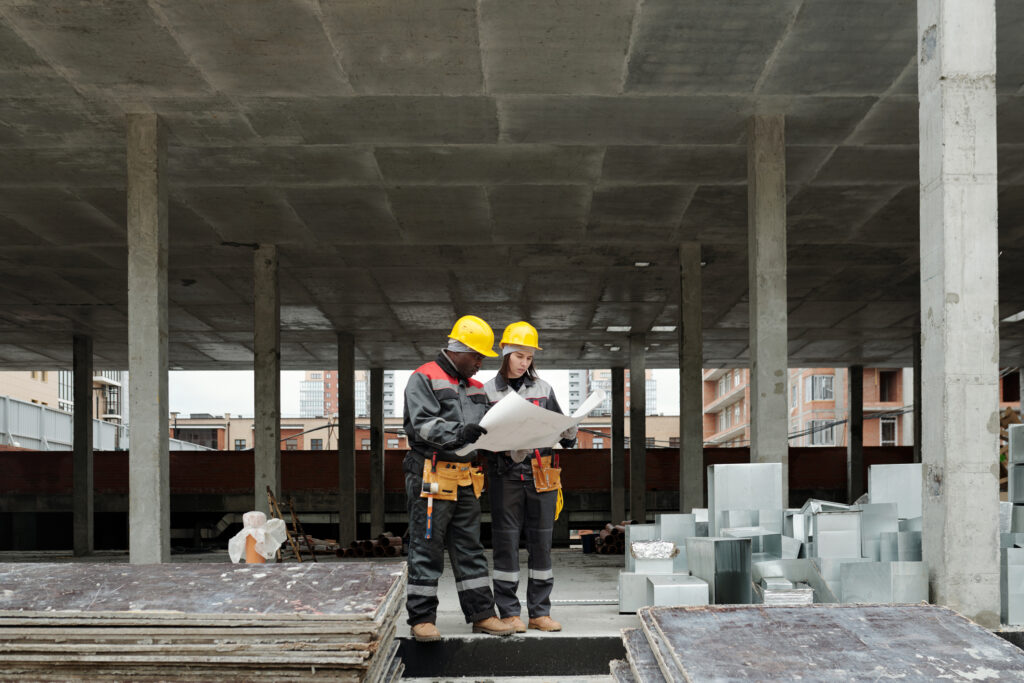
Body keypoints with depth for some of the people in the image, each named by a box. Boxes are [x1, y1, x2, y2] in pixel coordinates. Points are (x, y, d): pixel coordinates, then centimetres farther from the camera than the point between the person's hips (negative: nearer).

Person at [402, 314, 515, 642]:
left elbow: (486, 426, 20)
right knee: (426, 550, -2)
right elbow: (423, 425, -16)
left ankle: (482, 614, 16)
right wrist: (459, 432, -30)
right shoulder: (424, 379, -4)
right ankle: (421, 618, 5)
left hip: (464, 478, 7)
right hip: (431, 477, -7)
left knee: (470, 548, 11)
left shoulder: (474, 387, 20)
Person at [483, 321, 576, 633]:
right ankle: (508, 612, 6)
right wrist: (509, 452, -17)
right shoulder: (489, 391, 4)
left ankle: (540, 612, 12)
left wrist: (569, 433, -11)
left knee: (541, 541, 4)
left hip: (541, 475, 2)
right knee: (506, 541, -2)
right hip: (505, 475, -2)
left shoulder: (543, 388, 11)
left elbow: (564, 436, 12)